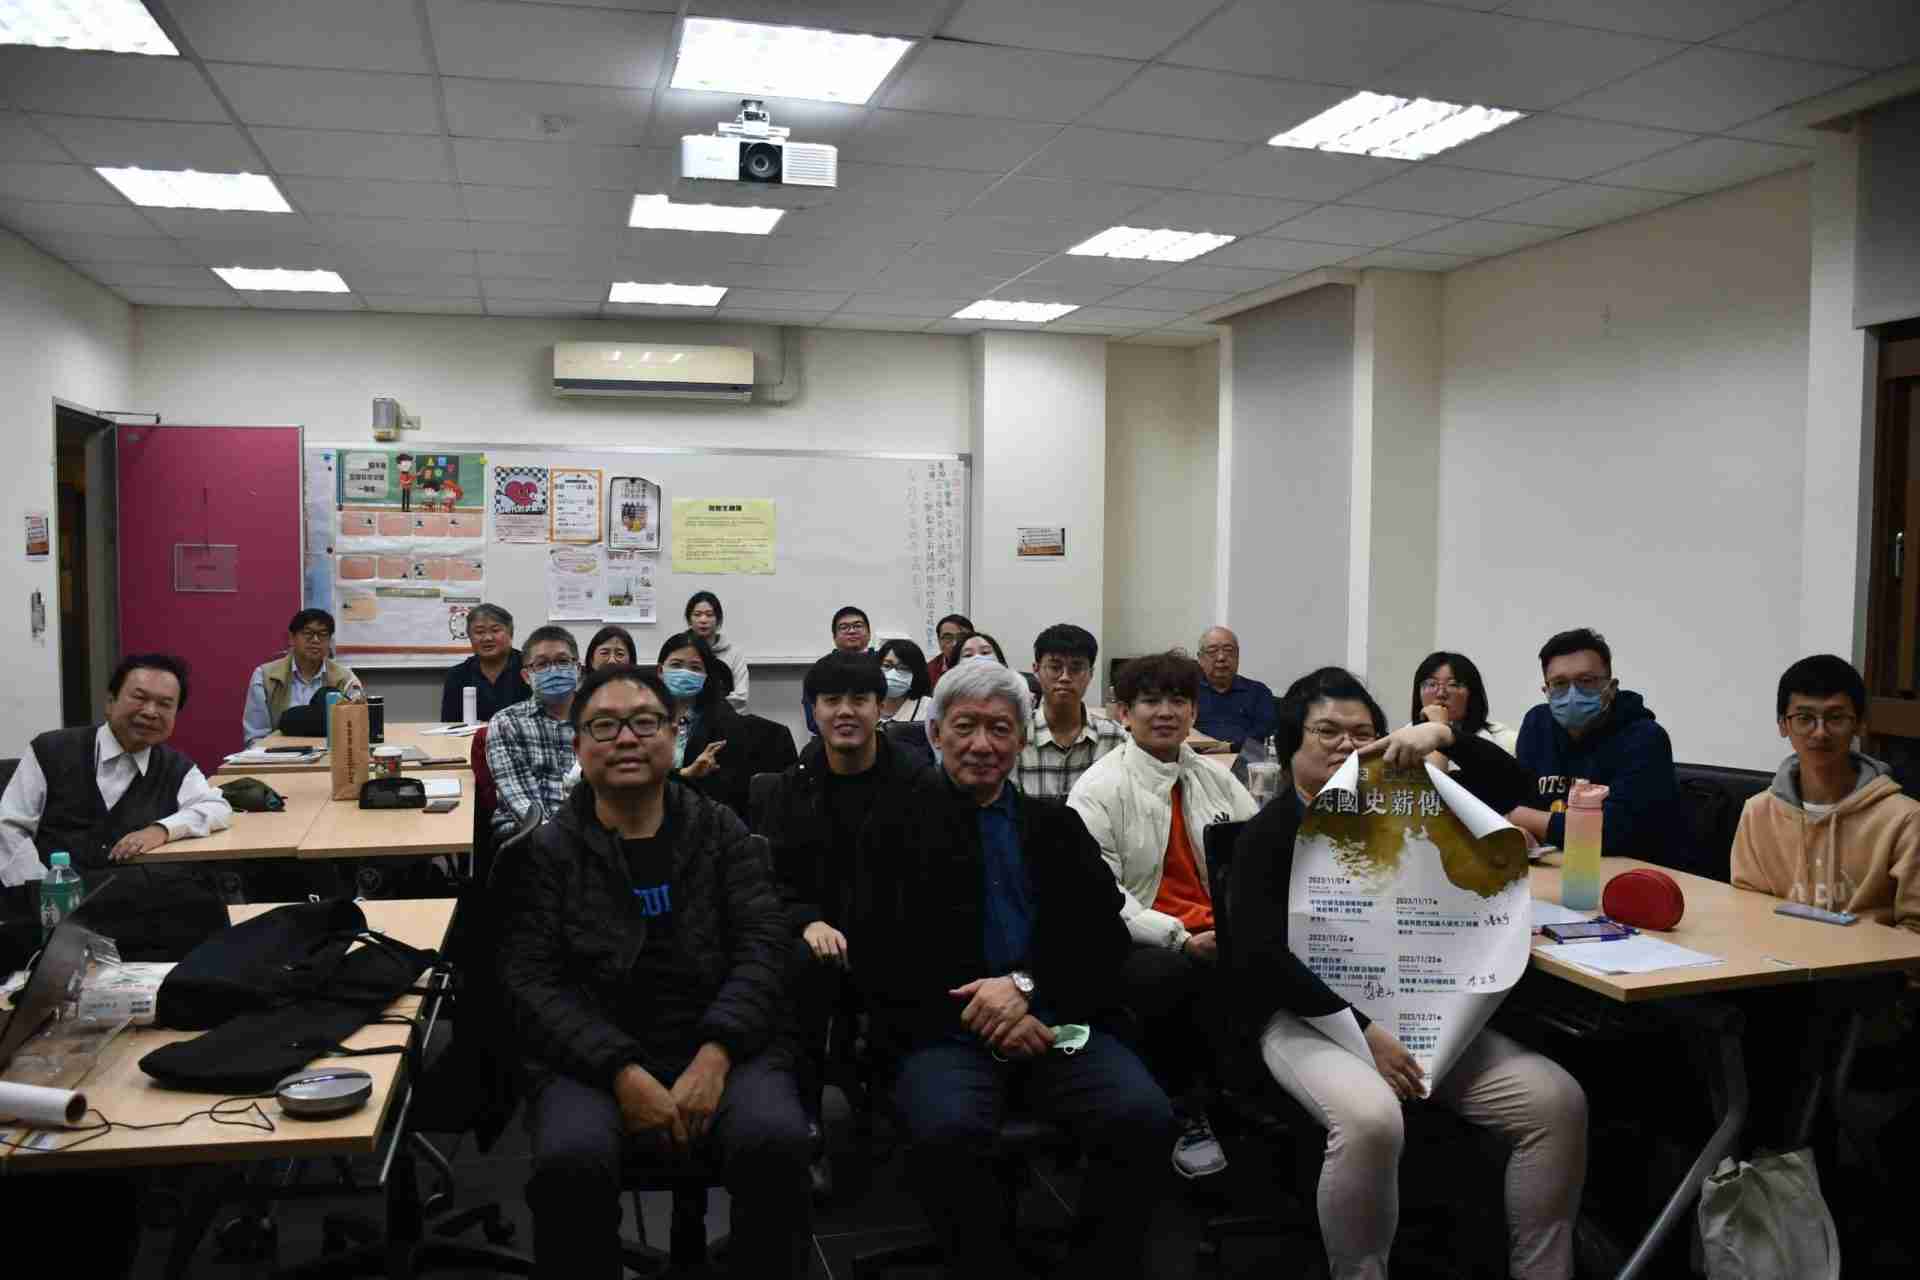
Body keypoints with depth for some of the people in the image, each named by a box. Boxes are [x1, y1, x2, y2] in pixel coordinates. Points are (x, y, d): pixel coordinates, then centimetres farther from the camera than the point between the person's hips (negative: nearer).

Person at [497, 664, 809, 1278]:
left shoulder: (720, 831, 10)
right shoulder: (546, 849, 6)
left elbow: (763, 949, 1)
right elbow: (530, 981, -4)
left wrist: (713, 1058, -16)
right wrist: (623, 1073, -18)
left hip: (719, 1048, 1)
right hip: (591, 1055, 0)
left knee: (775, 1141, -29)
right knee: (571, 1159, -32)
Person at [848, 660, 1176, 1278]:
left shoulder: (1057, 825, 19)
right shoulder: (897, 822, 10)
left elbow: (1105, 936, 9)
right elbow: (877, 955, 2)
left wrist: (1026, 984, -9)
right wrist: (978, 1012, -9)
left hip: (1055, 1020, 3)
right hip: (944, 1028, -2)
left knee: (1144, 1117, -24)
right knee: (946, 1131, -33)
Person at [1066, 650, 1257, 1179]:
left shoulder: (1217, 780, 16)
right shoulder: (1099, 788, -2)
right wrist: (1180, 938, -22)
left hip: (1221, 941, 5)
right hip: (1132, 945, -4)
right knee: (1179, 975, -36)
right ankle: (1184, 1115, -10)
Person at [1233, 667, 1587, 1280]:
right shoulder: (1269, 833, -4)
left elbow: (1507, 785, 7)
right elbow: (1262, 957, -14)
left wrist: (1443, 734, -13)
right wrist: (1362, 1026, -22)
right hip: (1308, 1014, -5)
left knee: (1557, 1101, -12)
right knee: (1370, 1120, -36)